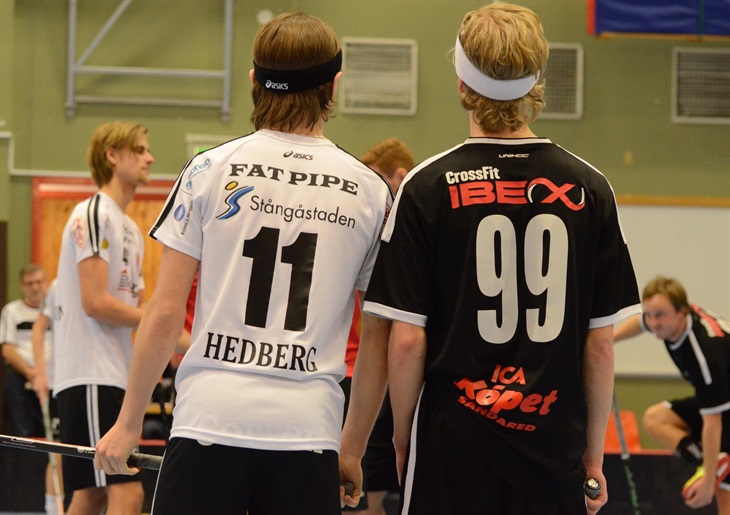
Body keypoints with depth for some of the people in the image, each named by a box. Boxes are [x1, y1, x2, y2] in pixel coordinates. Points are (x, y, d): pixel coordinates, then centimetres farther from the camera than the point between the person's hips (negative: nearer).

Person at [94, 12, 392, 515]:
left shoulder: (209, 170, 2)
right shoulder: (370, 191, 6)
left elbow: (165, 314, 0)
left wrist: (129, 421, 9)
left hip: (211, 417, -1)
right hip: (310, 427, 1)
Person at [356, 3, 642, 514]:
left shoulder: (427, 187, -6)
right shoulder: (589, 189, 0)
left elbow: (407, 340, -7)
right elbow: (601, 345, 2)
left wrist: (402, 435, 8)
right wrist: (594, 454, 12)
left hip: (450, 452, -2)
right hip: (554, 451, 2)